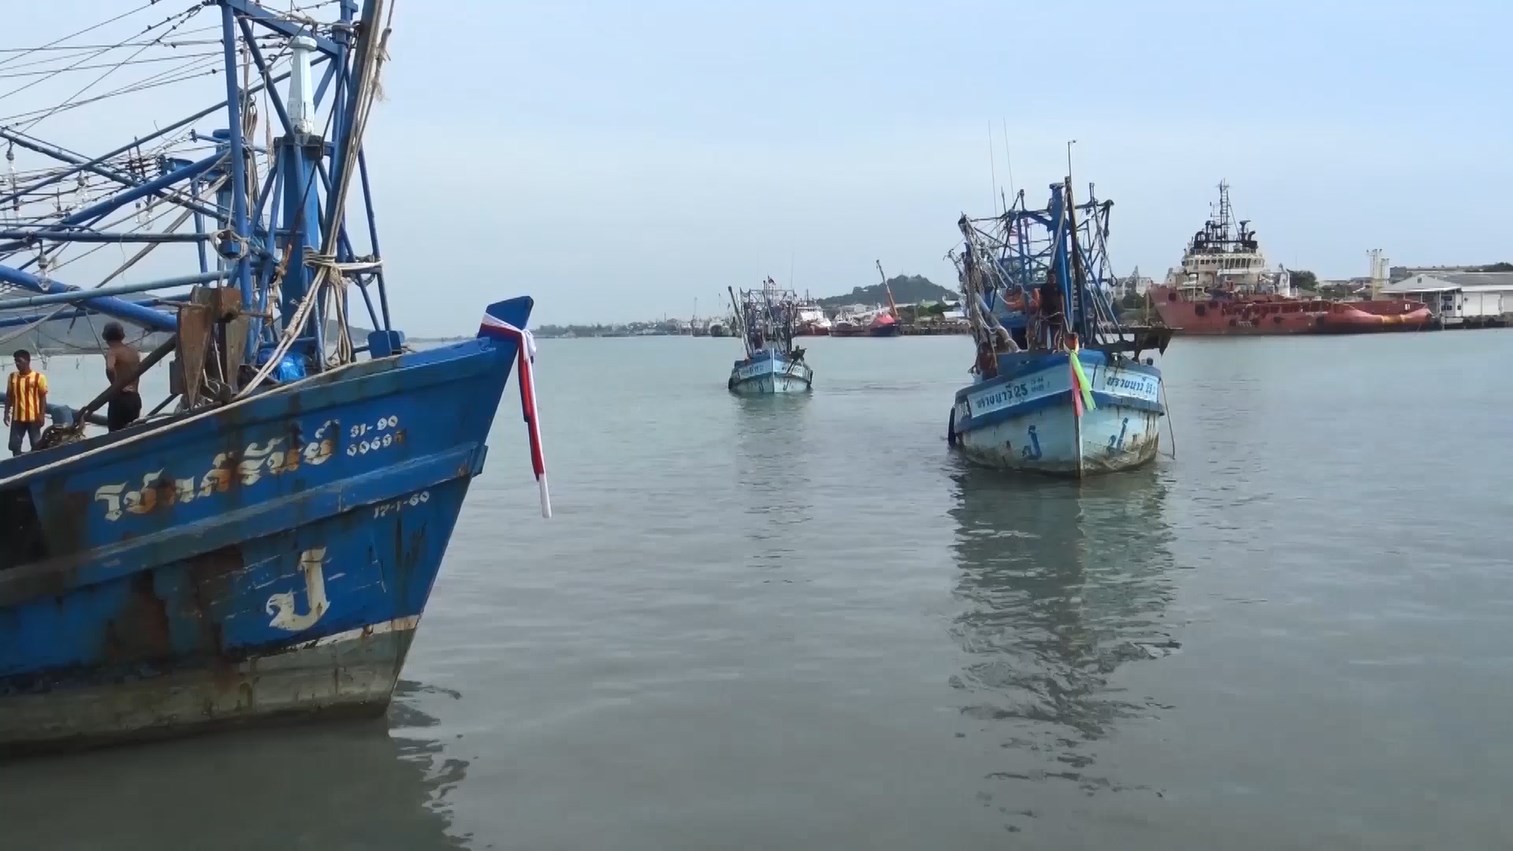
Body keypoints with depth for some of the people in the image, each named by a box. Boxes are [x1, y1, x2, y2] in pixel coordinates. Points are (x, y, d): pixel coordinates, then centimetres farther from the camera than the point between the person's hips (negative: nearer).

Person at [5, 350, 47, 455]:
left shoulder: (39, 377, -6)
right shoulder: (12, 377, 5)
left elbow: (43, 397, -3)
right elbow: (9, 396, 11)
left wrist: (42, 415, -8)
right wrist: (6, 413, 4)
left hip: (33, 417, -3)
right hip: (17, 417, 3)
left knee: (36, 445, 5)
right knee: (14, 445, 5)